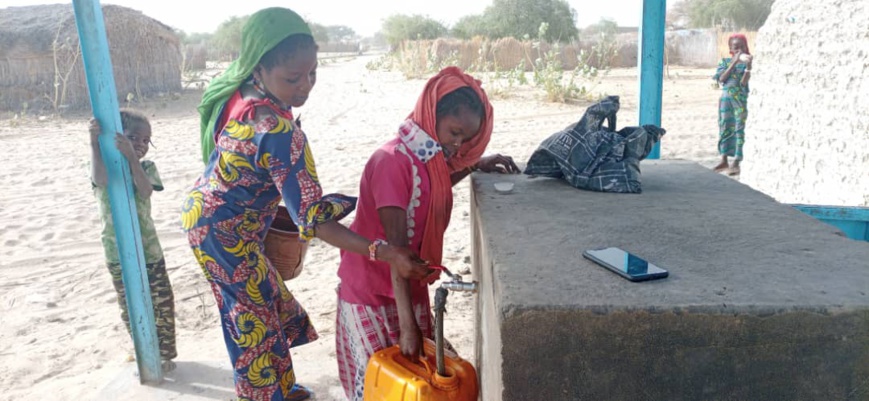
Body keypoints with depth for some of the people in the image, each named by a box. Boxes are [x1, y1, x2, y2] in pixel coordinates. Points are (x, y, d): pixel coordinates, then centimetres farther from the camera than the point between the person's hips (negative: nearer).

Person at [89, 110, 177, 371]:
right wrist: (95, 143, -42)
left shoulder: (146, 167, -1)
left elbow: (145, 192, -22)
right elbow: (100, 179, -30)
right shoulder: (105, 166, -5)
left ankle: (165, 354, 24)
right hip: (118, 253, -1)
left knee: (162, 304, 6)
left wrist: (132, 158, -33)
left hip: (149, 249, 1)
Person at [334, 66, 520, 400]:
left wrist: (476, 165, 8)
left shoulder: (430, 155, -2)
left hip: (411, 286, 8)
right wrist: (407, 324, -26)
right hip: (372, 291, -7)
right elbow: (396, 249, -28)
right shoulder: (393, 161, -27)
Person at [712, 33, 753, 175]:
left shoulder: (748, 62, 1)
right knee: (725, 128, 8)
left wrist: (748, 65, -20)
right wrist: (734, 63, -13)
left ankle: (736, 163, -1)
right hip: (726, 98, 3)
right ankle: (724, 160, 17)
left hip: (741, 100, -3)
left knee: (740, 130, -4)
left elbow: (744, 82, -9)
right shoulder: (725, 61, 8)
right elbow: (721, 79, -7)